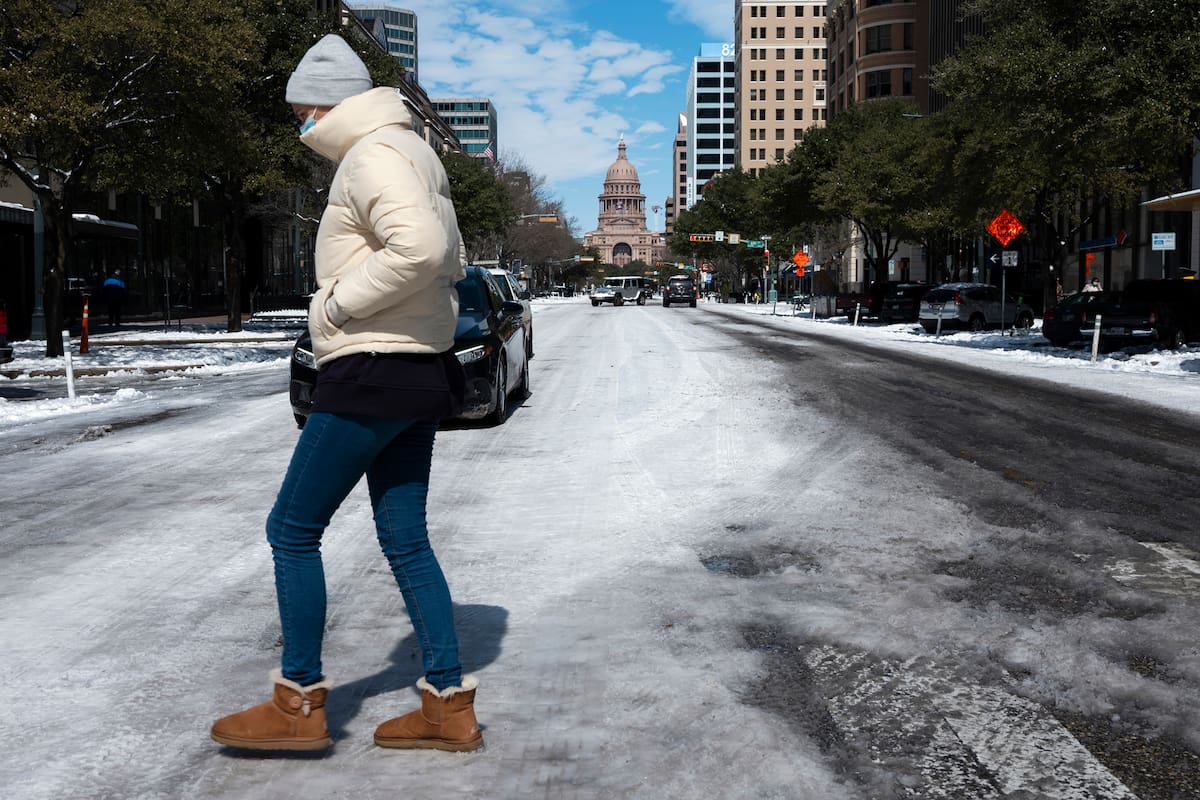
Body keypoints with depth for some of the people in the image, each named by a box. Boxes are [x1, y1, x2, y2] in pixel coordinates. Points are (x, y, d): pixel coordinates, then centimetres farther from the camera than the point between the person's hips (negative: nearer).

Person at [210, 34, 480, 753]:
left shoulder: (373, 155, -12)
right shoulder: (414, 154, 19)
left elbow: (422, 247, -30)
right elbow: (453, 262, 26)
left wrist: (341, 302, -17)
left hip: (372, 373, -10)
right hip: (422, 371, 10)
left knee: (293, 530, 1)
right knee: (406, 538, 11)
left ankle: (300, 704, 10)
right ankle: (450, 706, 13)